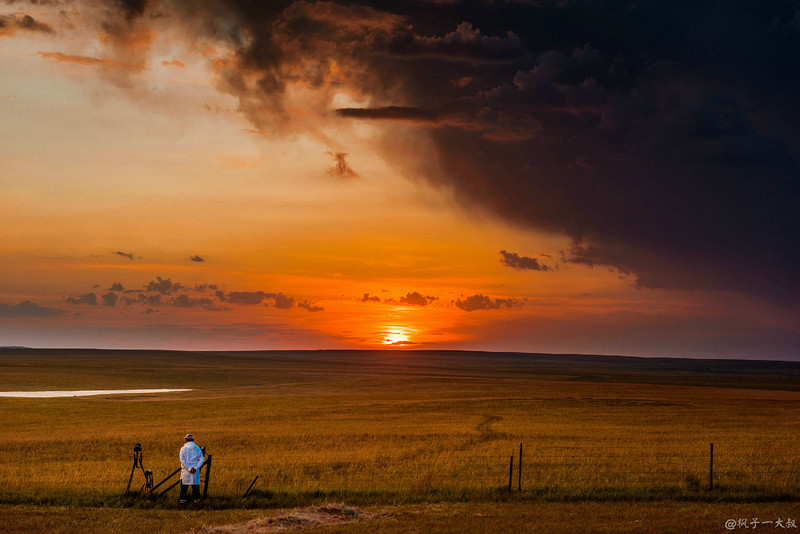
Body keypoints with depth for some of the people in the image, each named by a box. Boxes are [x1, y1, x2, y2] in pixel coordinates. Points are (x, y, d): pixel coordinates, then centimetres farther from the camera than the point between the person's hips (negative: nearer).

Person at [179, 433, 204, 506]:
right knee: (196, 486, 7)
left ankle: (183, 500, 2)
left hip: (185, 471, -2)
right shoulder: (197, 449, 5)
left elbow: (182, 460, -11)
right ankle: (197, 499, 6)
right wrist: (196, 467, -8)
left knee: (184, 486, 4)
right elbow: (201, 460, -1)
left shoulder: (183, 448, -1)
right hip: (195, 471, 2)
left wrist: (189, 468, -11)